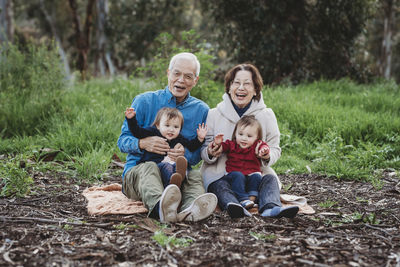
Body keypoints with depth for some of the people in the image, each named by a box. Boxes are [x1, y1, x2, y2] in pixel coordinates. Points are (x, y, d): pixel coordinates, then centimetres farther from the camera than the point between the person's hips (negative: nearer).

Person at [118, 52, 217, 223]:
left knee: (196, 175, -29)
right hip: (137, 170, -2)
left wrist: (186, 154, -19)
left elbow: (200, 153, 7)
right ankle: (159, 207, -69)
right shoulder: (144, 101, 3)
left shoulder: (201, 110, 8)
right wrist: (142, 143, -22)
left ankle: (189, 210, -64)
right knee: (149, 168, -35)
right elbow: (123, 141, 1)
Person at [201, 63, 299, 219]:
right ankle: (235, 207, -62)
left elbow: (275, 149, 7)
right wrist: (210, 153, -19)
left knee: (270, 178, -28)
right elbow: (203, 151, 6)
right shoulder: (214, 115, 4)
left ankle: (271, 208, -57)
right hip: (220, 172, -1)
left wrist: (267, 156, -18)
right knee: (217, 183, -33)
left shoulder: (267, 115, 6)